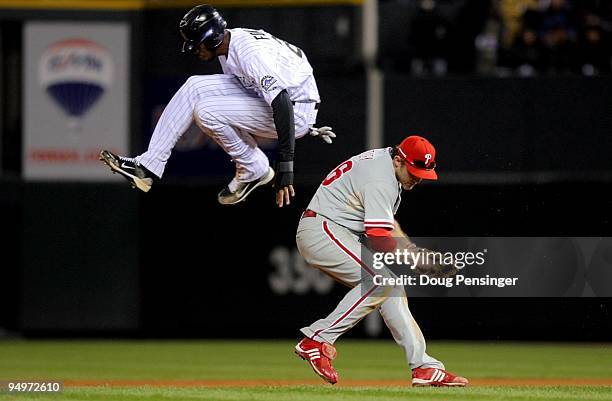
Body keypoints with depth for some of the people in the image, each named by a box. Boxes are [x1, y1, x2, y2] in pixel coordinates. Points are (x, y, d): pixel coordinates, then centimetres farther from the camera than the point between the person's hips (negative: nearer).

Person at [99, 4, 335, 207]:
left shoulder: (251, 53, -27)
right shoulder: (227, 46, 2)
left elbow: (282, 104, -34)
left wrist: (284, 166, -37)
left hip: (297, 109, -10)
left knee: (207, 112, -22)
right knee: (194, 87, -1)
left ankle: (255, 170, -4)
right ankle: (148, 166, -4)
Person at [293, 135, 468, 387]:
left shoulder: (388, 165, 11)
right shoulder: (380, 181, -22)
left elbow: (385, 223, 21)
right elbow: (380, 241, -25)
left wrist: (417, 251, 10)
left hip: (340, 234, 11)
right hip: (321, 231, -11)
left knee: (391, 289, 4)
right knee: (379, 280, -24)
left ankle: (424, 367, 3)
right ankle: (317, 339, -20)